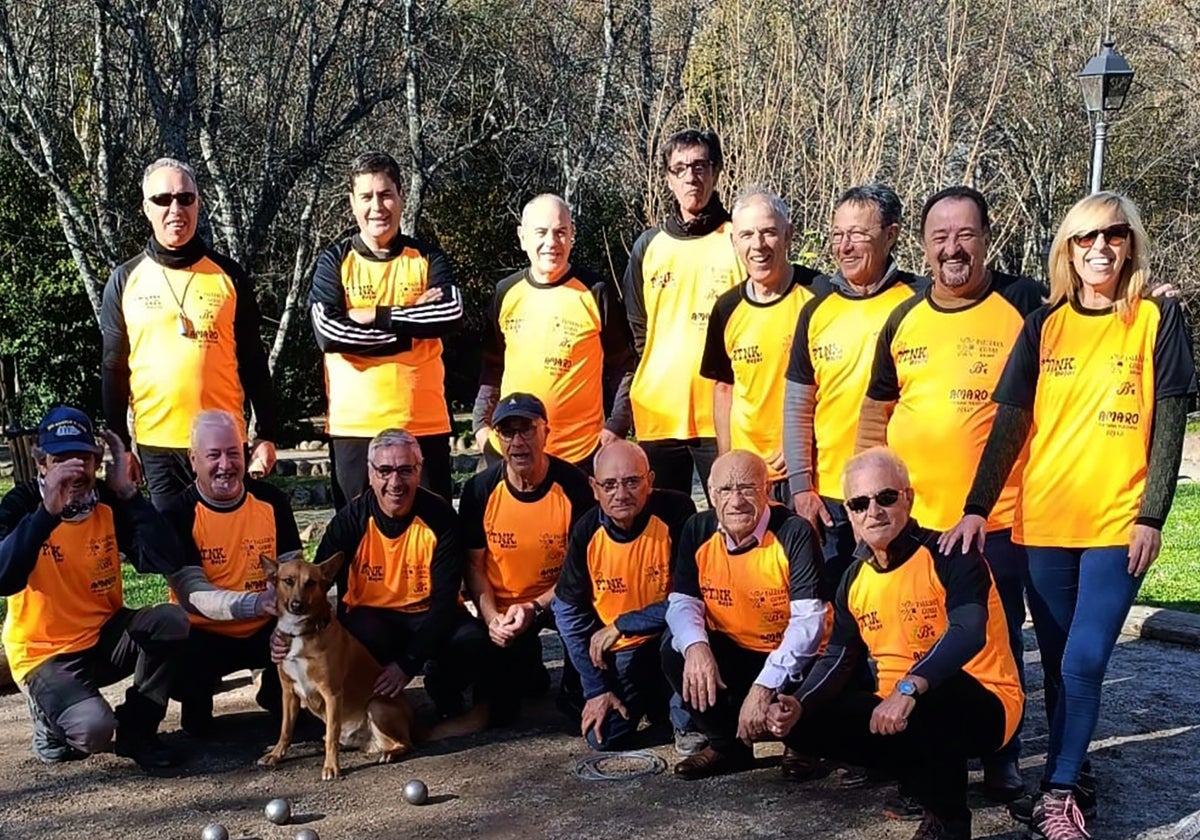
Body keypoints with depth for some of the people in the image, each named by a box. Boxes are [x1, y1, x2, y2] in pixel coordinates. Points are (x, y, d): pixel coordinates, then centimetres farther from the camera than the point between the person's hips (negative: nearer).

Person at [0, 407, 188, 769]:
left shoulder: (110, 503, -4)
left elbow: (166, 560, -19)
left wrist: (127, 492, -22)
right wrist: (48, 511, -37)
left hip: (105, 638, 4)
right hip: (45, 655, -4)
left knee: (171, 621, -25)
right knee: (94, 730, -31)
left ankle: (136, 732, -4)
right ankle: (51, 719, 7)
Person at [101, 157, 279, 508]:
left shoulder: (229, 276, 4)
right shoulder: (125, 281, 5)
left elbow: (253, 363, 5)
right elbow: (113, 370, 7)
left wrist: (267, 435, 1)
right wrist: (119, 446, 4)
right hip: (156, 444, 1)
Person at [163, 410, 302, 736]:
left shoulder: (271, 501, -1)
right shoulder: (178, 515, -10)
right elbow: (192, 595, -19)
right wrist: (256, 603, -35)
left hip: (265, 632, 3)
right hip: (205, 635, -3)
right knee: (179, 666, -35)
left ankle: (276, 691, 11)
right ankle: (197, 701, 6)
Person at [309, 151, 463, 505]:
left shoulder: (427, 258, 7)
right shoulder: (335, 261, 4)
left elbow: (451, 314, -11)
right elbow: (328, 331, -12)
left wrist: (376, 316, -13)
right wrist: (411, 326, -11)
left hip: (424, 422, 1)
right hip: (354, 424, 0)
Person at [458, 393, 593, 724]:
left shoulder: (573, 485, -15)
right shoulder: (480, 489, -10)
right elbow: (474, 565, -2)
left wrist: (535, 608, -23)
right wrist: (492, 617, -17)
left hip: (557, 598, -1)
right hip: (501, 607, 1)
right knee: (497, 710, -5)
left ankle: (576, 692, -3)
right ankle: (527, 664, 30)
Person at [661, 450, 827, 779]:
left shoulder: (794, 533, -20)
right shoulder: (698, 530, -6)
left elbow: (808, 620, -25)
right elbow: (682, 602, -6)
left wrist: (765, 686, -33)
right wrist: (695, 646, -30)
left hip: (789, 661, -4)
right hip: (730, 654, 4)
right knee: (674, 650, -21)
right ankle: (727, 746, 3)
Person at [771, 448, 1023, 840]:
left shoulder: (949, 556, -15)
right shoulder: (855, 577, 5)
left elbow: (968, 631, -32)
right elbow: (839, 658, 6)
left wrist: (910, 688, -46)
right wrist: (798, 705, -13)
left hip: (979, 707, -6)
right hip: (895, 710, 6)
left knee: (932, 695, -40)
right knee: (804, 724, -10)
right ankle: (926, 770, 3)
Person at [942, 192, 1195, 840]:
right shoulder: (1044, 325, 6)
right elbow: (1010, 425, 5)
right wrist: (977, 509, -2)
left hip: (1116, 524, -3)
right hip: (1043, 520, 3)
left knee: (1084, 662, -8)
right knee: (1058, 664, 11)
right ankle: (1069, 773, 26)